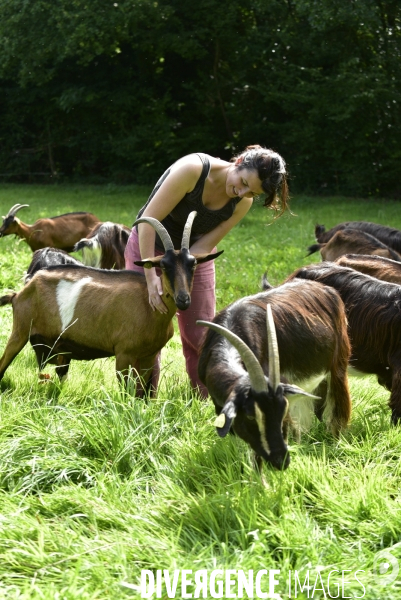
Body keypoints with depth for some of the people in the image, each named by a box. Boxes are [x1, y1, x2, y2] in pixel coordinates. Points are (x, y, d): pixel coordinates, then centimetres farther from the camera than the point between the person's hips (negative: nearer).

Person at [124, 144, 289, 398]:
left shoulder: (243, 202, -16)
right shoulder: (193, 169, -31)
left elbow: (205, 245, -15)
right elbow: (149, 220, -30)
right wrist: (151, 277, -33)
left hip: (194, 254, 4)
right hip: (149, 246, -4)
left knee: (200, 338, 3)